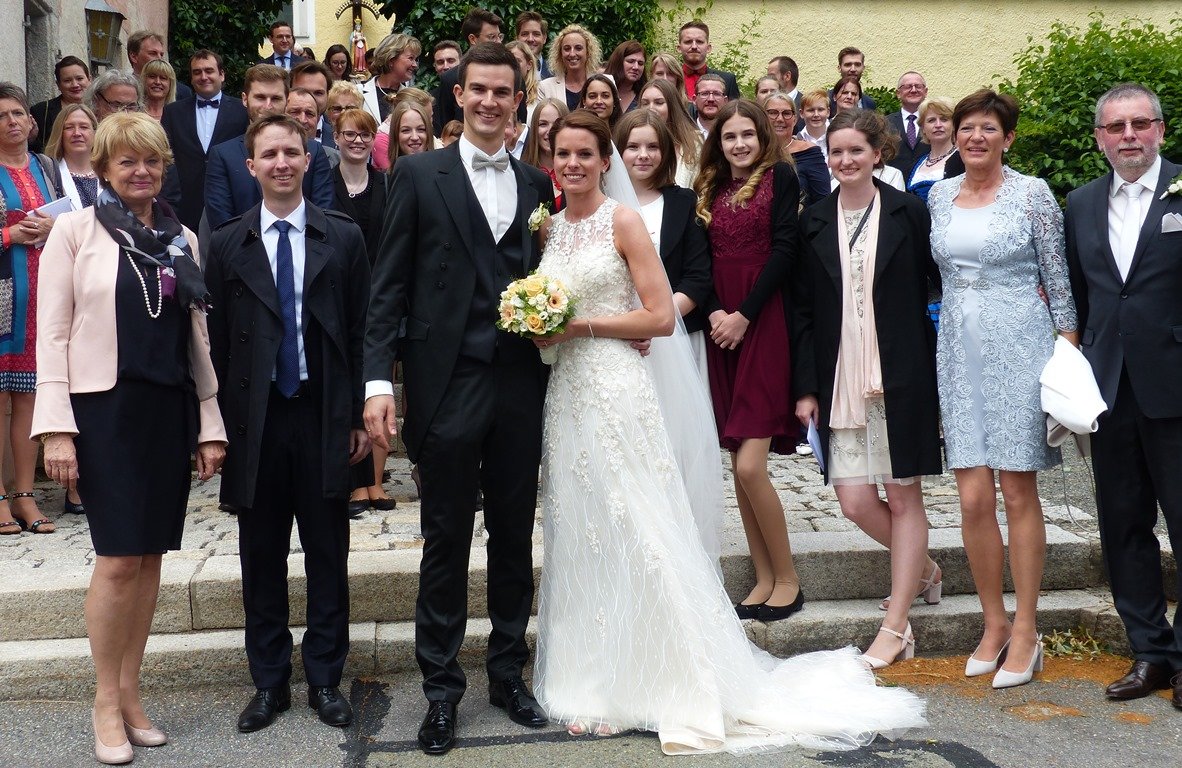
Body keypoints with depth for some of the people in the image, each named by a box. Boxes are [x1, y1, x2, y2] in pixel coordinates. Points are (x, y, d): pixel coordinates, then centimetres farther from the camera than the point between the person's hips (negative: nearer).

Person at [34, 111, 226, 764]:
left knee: (151, 554, 7)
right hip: (104, 408, -4)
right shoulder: (75, 231, -1)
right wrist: (57, 428, -11)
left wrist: (210, 424, 10)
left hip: (170, 410, 4)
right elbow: (52, 334, -4)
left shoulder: (182, 240, 11)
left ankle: (129, 692, 21)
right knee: (118, 559, -6)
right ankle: (106, 701, 11)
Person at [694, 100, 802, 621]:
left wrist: (744, 315, -12)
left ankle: (787, 579, 4)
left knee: (750, 464, -13)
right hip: (722, 328, 6)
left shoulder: (780, 178, 2)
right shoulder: (709, 191, 16)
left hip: (764, 324, -5)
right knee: (739, 466, 5)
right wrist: (712, 311, -8)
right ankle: (765, 580, 14)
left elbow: (783, 250, -7)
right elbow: (702, 261, 10)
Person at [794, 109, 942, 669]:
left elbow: (938, 286, 2)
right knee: (855, 501, 0)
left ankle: (895, 628, 11)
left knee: (903, 496, 3)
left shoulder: (909, 212, 0)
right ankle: (922, 570, 30)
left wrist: (940, 373, -4)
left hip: (902, 378, -2)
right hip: (841, 383, 3)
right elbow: (803, 310, 6)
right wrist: (806, 387, 1)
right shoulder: (814, 222, 7)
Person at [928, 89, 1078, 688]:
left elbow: (1059, 278, 0)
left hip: (1019, 347, -3)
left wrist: (1070, 351, -4)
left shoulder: (1032, 194, -1)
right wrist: (935, 344, 12)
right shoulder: (939, 196, 10)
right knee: (973, 497, 0)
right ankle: (994, 624, 16)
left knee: (1018, 490, 0)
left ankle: (1025, 632, 11)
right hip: (959, 351, 4)